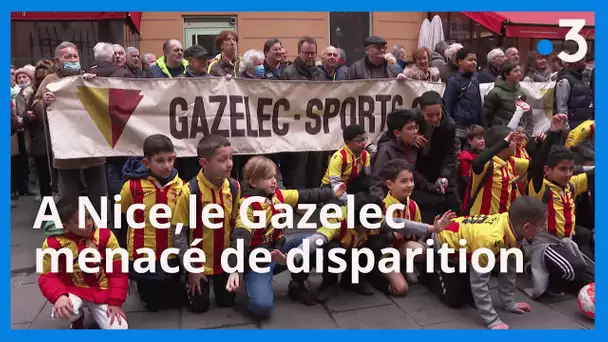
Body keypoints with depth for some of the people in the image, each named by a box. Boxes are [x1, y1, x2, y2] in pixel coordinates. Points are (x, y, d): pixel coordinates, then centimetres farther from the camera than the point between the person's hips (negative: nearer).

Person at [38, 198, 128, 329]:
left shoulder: (105, 235, -12)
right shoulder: (53, 243, -13)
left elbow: (118, 271, -6)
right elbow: (48, 276, -7)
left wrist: (115, 302, -11)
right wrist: (59, 296, -29)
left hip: (101, 291, 1)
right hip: (73, 290, 0)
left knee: (119, 328, -14)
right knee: (61, 311, -35)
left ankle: (95, 311, 21)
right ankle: (77, 319, 6)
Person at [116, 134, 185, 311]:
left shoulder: (181, 186, -8)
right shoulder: (132, 186, -15)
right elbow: (120, 218, 2)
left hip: (172, 256, 2)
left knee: (174, 302, 15)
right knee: (153, 304, 14)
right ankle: (139, 283, 42)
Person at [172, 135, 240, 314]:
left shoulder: (234, 187, -9)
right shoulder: (190, 191, -23)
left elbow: (236, 223, 3)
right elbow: (179, 232, -16)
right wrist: (190, 268, -13)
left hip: (225, 260, 4)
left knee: (226, 302, 14)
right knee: (199, 306, 9)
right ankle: (189, 282, 38)